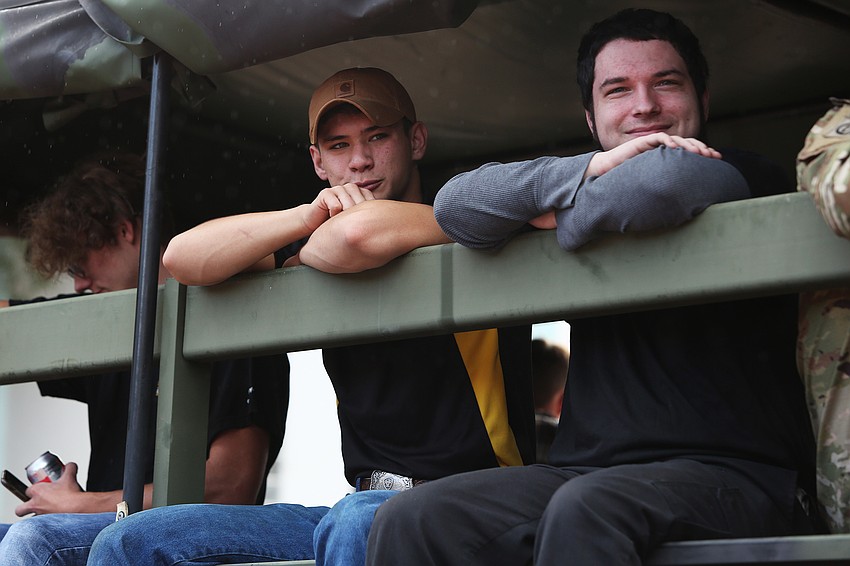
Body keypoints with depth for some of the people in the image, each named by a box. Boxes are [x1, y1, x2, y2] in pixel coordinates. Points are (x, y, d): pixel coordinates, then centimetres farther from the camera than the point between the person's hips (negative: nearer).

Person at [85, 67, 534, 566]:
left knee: (353, 524, -42)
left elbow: (359, 235, -23)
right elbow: (184, 258, 9)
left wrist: (310, 248, 2)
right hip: (366, 507, 6)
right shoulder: (320, 257, 17)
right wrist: (309, 217, -3)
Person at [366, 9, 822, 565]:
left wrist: (561, 219, -1)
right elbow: (455, 205, 5)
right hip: (584, 469, 5)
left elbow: (668, 182, -21)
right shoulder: (590, 192, 20)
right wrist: (595, 168, -6)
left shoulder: (741, 178, 5)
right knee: (410, 519, -18)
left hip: (732, 473, -5)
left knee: (585, 510, -37)